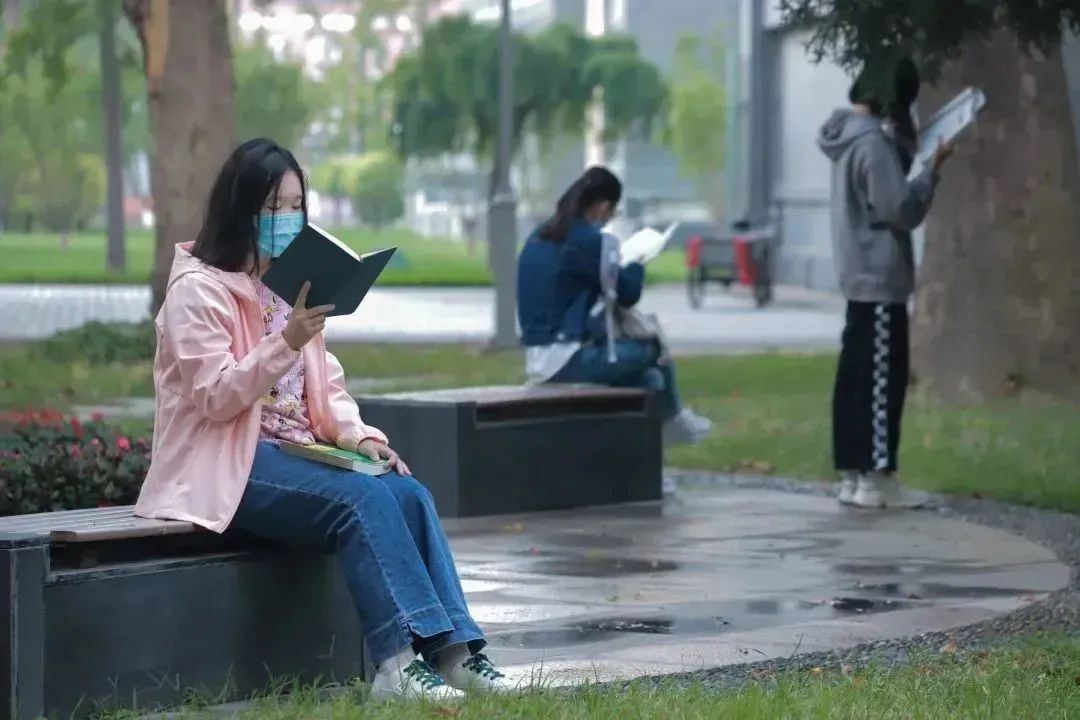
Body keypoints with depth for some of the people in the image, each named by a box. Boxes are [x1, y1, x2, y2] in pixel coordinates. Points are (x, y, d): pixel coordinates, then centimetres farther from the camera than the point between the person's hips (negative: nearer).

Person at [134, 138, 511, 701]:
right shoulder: (197, 289, -7)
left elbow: (326, 386, 17)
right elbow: (216, 398, -16)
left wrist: (359, 436, -2)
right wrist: (286, 343, -26)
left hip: (300, 451, 7)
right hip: (230, 463, -7)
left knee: (410, 494, -19)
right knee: (363, 498, -30)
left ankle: (450, 647, -24)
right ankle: (399, 659, -34)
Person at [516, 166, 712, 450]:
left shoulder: (540, 237, 11)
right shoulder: (589, 240, -15)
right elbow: (627, 294, -8)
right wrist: (636, 264, 12)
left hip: (540, 358, 9)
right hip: (567, 360, -9)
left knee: (651, 379, 16)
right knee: (654, 348, 7)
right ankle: (672, 418, 28)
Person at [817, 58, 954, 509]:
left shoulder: (852, 136, 12)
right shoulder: (872, 141, -18)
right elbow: (902, 209, -19)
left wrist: (906, 152, 8)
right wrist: (933, 169, -11)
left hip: (860, 276, 10)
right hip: (880, 278, -10)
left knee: (855, 378, 10)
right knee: (882, 379, -6)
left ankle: (852, 476, 12)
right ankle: (876, 479, -4)